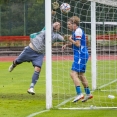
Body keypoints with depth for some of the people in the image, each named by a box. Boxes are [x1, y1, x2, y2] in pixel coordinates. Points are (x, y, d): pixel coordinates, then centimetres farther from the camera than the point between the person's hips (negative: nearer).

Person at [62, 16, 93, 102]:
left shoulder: (78, 31, -14)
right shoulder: (75, 31, 17)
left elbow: (78, 44, -20)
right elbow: (74, 44, 24)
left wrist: (70, 39, -5)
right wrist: (67, 45, 6)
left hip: (81, 55, -11)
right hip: (80, 55, 11)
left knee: (73, 73, -16)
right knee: (80, 75, 17)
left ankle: (79, 94, -22)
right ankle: (88, 94, 25)